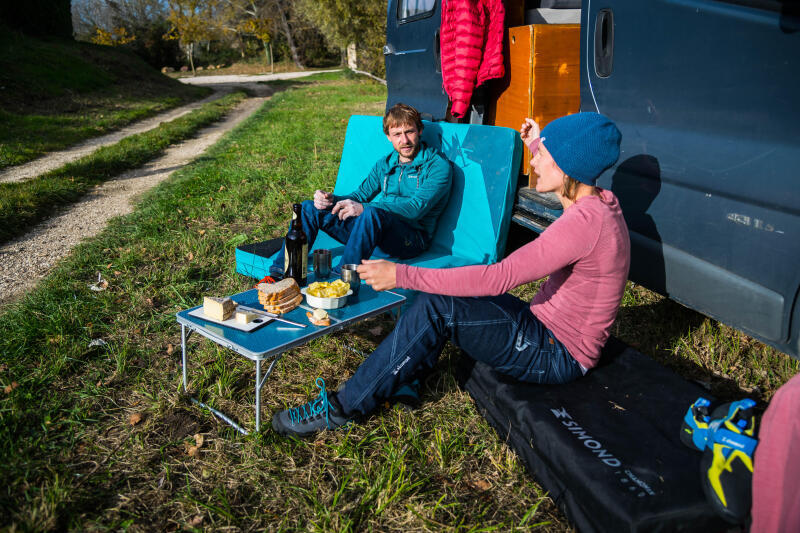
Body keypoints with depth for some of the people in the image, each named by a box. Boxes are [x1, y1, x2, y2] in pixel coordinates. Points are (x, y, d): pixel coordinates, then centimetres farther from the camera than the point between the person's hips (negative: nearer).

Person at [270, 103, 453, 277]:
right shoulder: (384, 164, 15)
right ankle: (280, 273, -2)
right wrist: (331, 200, -8)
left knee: (372, 213, -40)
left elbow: (417, 207, -21)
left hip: (413, 238, -7)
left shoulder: (438, 165, -7)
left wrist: (364, 208, -31)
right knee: (310, 208, 2)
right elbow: (361, 195, 15)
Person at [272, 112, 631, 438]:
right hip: (547, 327, 10)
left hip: (557, 356, -9)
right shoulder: (598, 202, 2)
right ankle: (403, 379, 14)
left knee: (436, 307, -20)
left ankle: (345, 406, -8)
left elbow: (497, 278, -32)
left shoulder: (584, 222, -28)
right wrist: (537, 147, 30)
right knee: (445, 289, 5)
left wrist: (402, 274, -29)